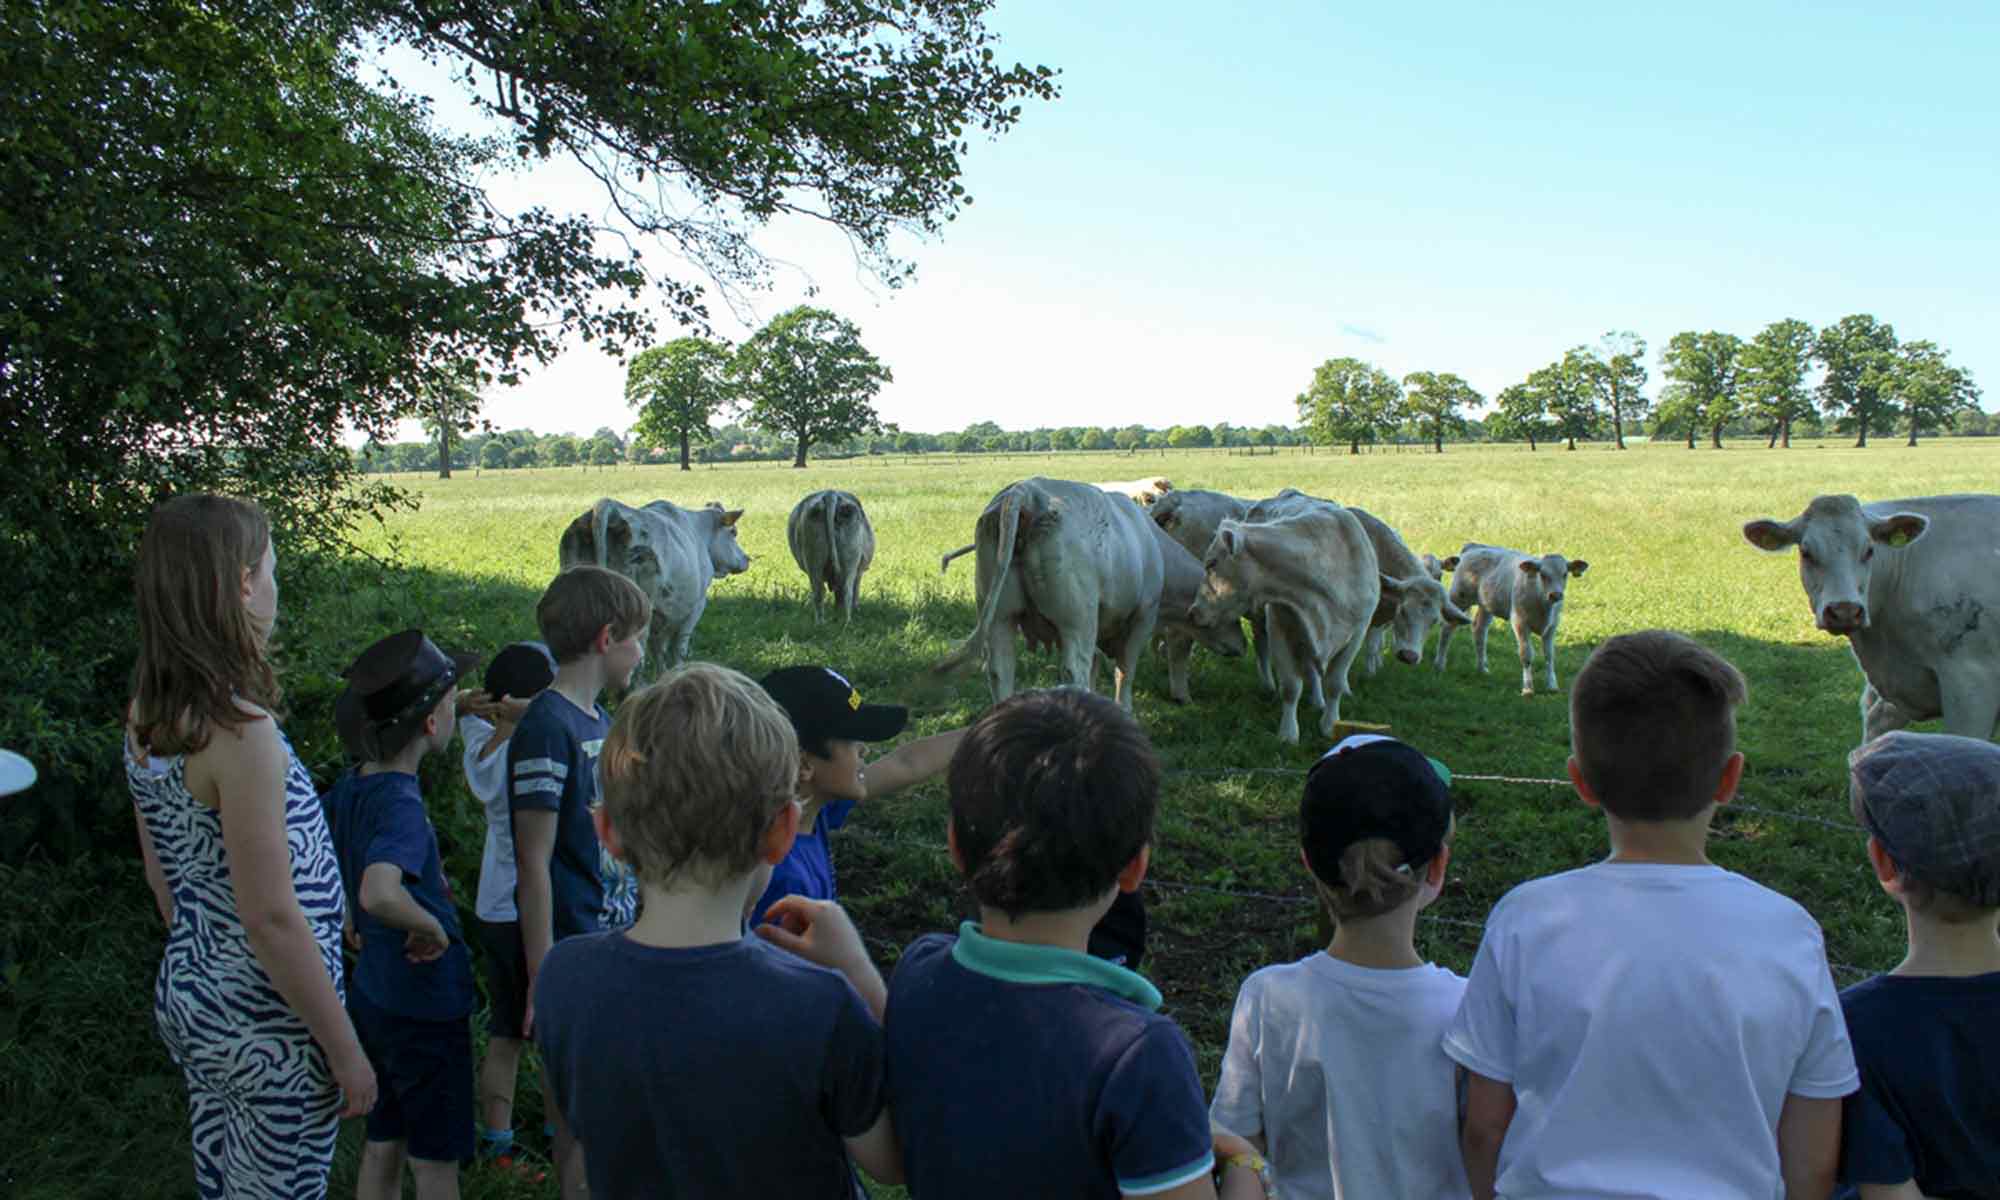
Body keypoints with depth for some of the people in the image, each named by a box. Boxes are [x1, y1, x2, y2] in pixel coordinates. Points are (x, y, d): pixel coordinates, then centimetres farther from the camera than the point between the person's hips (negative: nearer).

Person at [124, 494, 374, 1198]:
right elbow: (271, 918, -24)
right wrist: (346, 1051, -16)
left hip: (187, 993, 8)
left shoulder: (145, 717, 1)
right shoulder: (240, 730, -26)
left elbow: (161, 874, 11)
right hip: (268, 1027, -8)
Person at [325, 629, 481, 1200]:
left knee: (382, 1147, 21)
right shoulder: (400, 804, -27)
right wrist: (431, 927, -27)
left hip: (373, 997, 8)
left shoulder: (350, 788, -1)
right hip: (424, 1008, -8)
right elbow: (379, 894, -45)